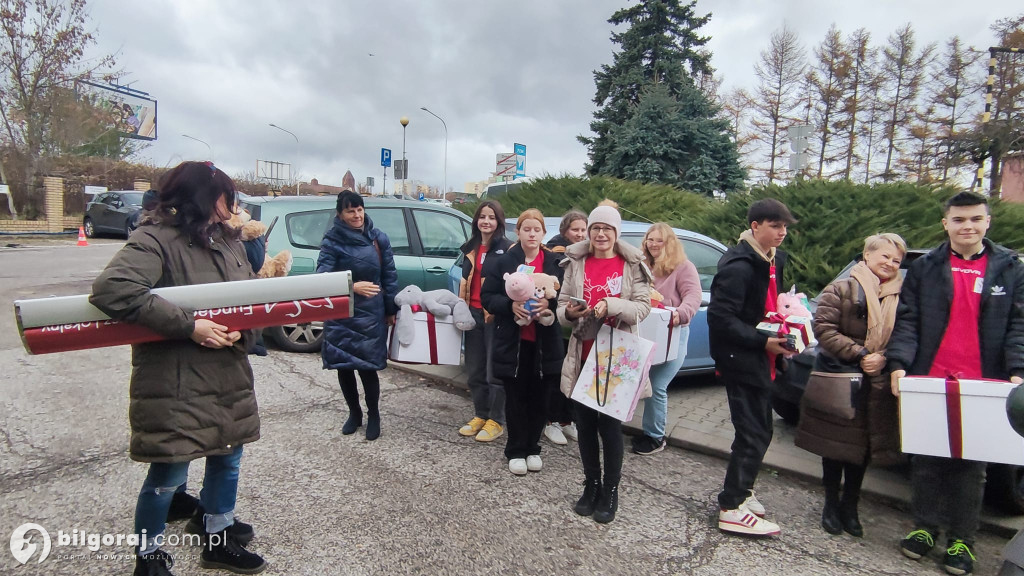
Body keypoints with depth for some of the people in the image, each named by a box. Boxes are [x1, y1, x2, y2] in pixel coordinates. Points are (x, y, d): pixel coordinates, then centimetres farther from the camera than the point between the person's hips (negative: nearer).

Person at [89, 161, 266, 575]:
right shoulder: (156, 239, -13)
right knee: (168, 475, 6)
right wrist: (190, 327, -27)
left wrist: (241, 331, -12)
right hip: (175, 383, -7)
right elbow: (112, 289, -28)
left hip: (228, 377, 7)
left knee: (227, 460, 18)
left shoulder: (229, 241, 9)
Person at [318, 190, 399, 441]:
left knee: (367, 366, -2)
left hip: (371, 314, 0)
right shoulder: (332, 241, -5)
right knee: (343, 366, 9)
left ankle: (373, 416, 20)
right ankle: (354, 413, 31)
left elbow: (389, 275, 6)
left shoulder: (378, 238, 1)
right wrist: (352, 287, -29)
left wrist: (391, 309, 6)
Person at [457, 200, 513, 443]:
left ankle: (496, 421, 14)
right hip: (473, 313, 7)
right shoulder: (471, 248, 13)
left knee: (495, 370, 1)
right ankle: (480, 415, 28)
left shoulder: (506, 248, -6)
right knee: (474, 369, 14)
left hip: (495, 315, -6)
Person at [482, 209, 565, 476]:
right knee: (515, 398, 7)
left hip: (544, 342, 1)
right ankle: (516, 451, 23)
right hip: (512, 341, -1)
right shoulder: (503, 262, 1)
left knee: (539, 398, 9)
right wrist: (510, 304, -18)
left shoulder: (556, 263, 2)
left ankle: (532, 448, 28)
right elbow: (487, 296, -1)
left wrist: (550, 303, -19)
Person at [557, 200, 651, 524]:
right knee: (585, 424, 10)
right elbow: (561, 306, 6)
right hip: (582, 357, 3)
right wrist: (569, 313, -18)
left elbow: (642, 307, -8)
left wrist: (611, 305, -26)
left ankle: (610, 491, 21)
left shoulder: (632, 265, 0)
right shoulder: (576, 263, 6)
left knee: (610, 424, 3)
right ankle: (591, 485, 29)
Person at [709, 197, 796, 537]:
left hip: (760, 360, 9)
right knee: (754, 434, -4)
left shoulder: (774, 260, 11)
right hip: (741, 360, -9)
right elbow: (720, 318, -23)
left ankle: (740, 490, 35)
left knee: (757, 432, 18)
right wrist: (763, 341, -24)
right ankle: (732, 509, 7)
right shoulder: (739, 266, -18)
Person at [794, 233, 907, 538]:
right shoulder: (841, 289, -5)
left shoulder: (902, 295, 5)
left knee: (864, 445, 12)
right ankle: (832, 505, 24)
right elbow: (823, 329, -11)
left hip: (879, 385, 3)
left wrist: (884, 358, -14)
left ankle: (850, 506, 29)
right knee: (836, 443, 7)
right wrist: (859, 355, -17)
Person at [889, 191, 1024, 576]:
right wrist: (899, 363, -12)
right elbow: (907, 322, 1)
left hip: (982, 386, 0)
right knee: (926, 460, 9)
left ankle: (961, 538, 21)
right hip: (929, 382, 0)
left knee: (971, 464, 8)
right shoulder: (925, 268, 4)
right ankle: (925, 527, 24)